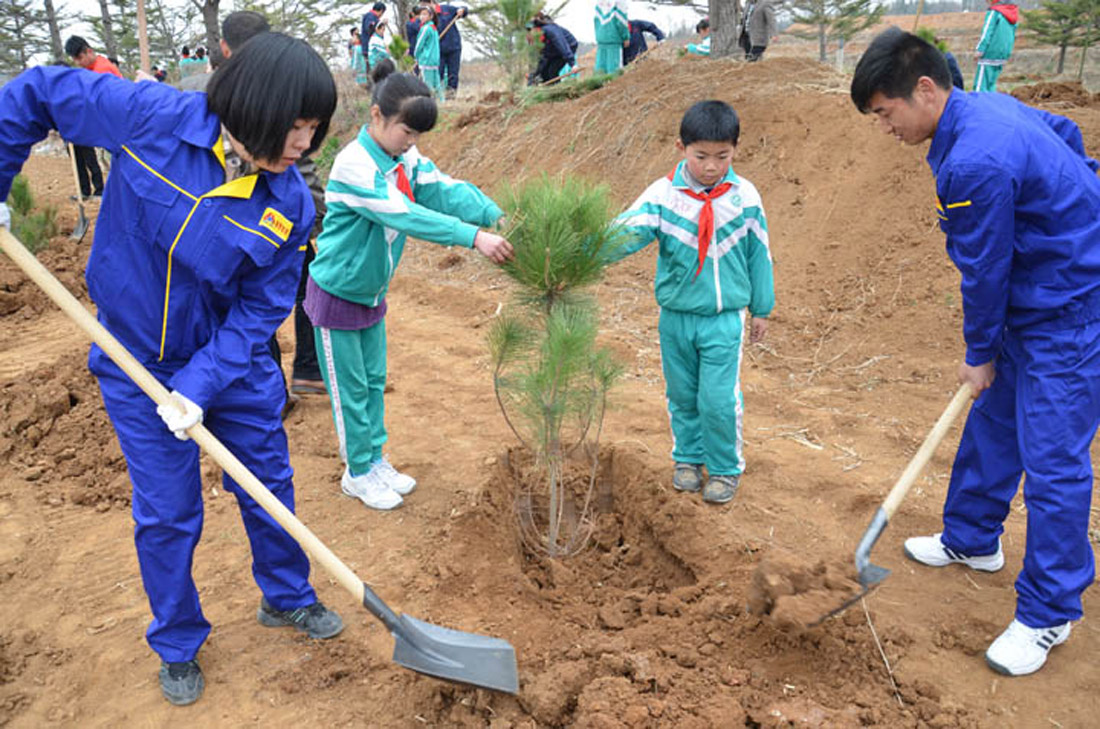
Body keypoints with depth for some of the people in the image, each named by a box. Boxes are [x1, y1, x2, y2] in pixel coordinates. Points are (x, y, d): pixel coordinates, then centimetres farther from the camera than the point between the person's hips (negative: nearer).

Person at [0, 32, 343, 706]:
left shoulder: (290, 207, -16)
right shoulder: (152, 118, -21)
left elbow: (258, 314, -14)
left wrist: (200, 388, -23)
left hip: (235, 363, 2)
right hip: (139, 366, -1)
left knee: (270, 484, 15)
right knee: (167, 513, 9)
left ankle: (288, 598, 43)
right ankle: (177, 645, 34)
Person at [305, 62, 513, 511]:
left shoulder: (406, 158, -3)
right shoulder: (353, 165, -28)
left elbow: (447, 190, -15)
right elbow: (406, 215, -39)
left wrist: (499, 216, -32)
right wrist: (474, 238, -46)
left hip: (372, 292, 7)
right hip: (336, 294, -7)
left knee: (374, 382, 16)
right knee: (350, 390, 5)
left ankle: (375, 460, 31)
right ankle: (358, 473, 21)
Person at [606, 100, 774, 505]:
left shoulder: (745, 197, -5)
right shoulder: (663, 195, -8)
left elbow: (758, 255, 5)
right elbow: (628, 232, -21)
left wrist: (760, 309, 12)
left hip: (724, 318, -1)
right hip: (675, 316, 1)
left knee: (719, 399, -1)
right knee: (681, 395, 15)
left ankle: (725, 468, 22)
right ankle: (688, 458, 36)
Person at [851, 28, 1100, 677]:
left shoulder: (974, 163, -29)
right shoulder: (988, 106, 3)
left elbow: (985, 269, -19)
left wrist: (981, 353, -5)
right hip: (1035, 301, 11)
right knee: (992, 422, 19)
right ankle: (972, 541, 37)